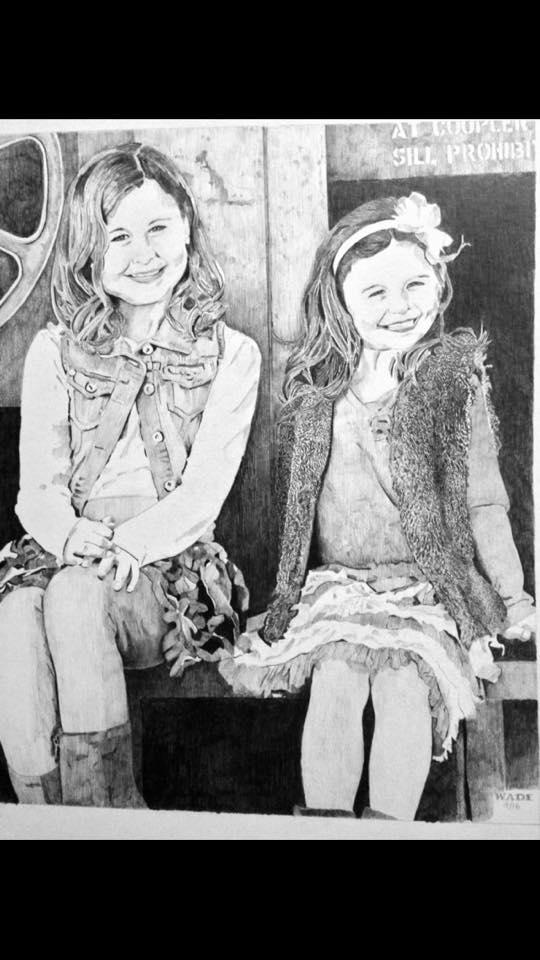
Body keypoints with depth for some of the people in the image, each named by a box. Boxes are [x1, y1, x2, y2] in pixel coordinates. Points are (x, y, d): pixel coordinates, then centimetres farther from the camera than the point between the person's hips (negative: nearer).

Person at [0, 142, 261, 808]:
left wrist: (122, 546, -20)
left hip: (172, 573, -2)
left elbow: (203, 494, -4)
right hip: (59, 558, 2)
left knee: (75, 596, -33)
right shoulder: (54, 353, 13)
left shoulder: (230, 355, 7)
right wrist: (77, 539, -19)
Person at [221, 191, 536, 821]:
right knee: (335, 680, -21)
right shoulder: (316, 394, 6)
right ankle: (326, 821, -13)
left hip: (430, 584, -1)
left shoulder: (458, 381, 2)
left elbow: (483, 502, 6)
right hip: (336, 583, 2)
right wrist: (290, 590, 10)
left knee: (403, 685, -23)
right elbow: (296, 505, 13)